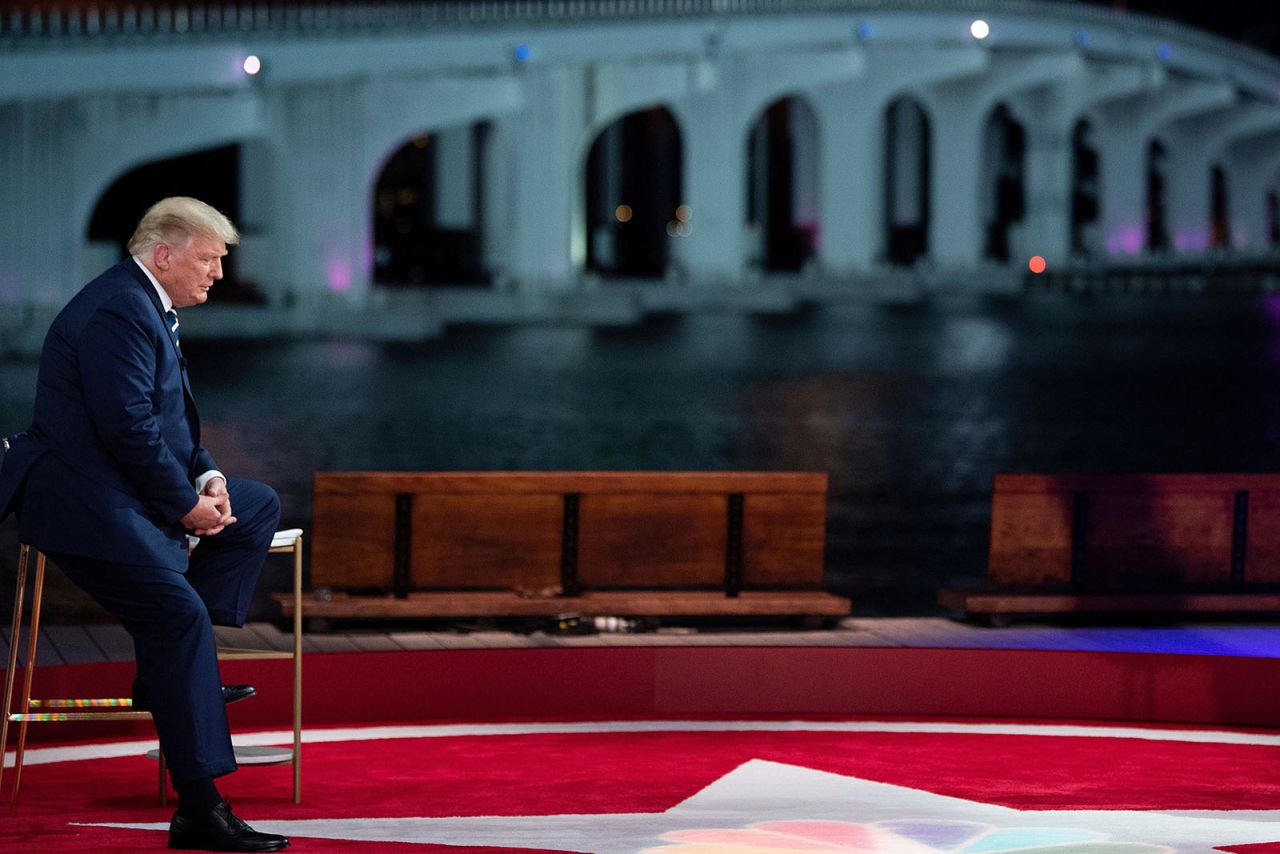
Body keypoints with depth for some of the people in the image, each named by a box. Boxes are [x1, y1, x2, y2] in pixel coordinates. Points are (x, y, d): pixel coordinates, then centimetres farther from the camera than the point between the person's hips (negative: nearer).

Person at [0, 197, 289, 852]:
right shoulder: (117, 309, -18)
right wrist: (185, 503, -16)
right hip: (85, 503, -11)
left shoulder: (150, 308, 17)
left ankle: (168, 671, 9)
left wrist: (205, 476, 4)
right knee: (180, 614, -23)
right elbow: (128, 426, -24)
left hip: (126, 491, 11)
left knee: (258, 508, 17)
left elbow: (168, 420, 21)